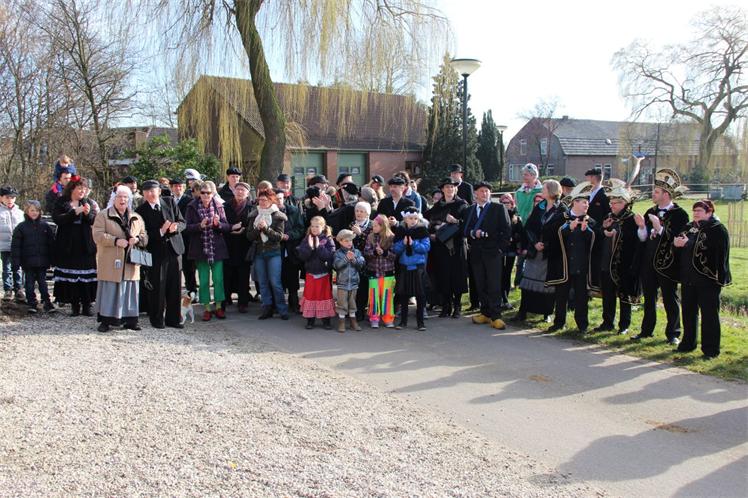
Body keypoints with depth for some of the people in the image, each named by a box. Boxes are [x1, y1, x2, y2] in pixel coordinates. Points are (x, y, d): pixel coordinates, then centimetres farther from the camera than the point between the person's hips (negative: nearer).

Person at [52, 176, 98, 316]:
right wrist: (75, 212, -18)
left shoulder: (86, 202, 10)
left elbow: (93, 221, 3)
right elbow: (57, 219, -10)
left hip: (85, 245, 1)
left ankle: (86, 306, 2)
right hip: (68, 245, -1)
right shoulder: (61, 202, 4)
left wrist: (88, 213, -18)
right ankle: (74, 305, 8)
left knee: (86, 275, -3)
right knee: (70, 275, 0)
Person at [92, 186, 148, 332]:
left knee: (130, 290, 6)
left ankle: (130, 320, 14)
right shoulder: (103, 215, 2)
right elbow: (98, 235, -8)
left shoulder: (137, 218, 15)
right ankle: (106, 320, 7)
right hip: (110, 263, -4)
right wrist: (116, 241, -19)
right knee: (110, 290, -1)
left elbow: (145, 236, 16)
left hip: (131, 262, 4)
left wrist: (138, 239, -7)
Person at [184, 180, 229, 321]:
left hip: (217, 248, 0)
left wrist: (218, 224, -19)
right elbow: (188, 228, -4)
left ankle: (218, 306, 14)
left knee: (218, 279, 1)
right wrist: (200, 225, -21)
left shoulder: (219, 206, 2)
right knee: (203, 280, 4)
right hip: (200, 249, 0)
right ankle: (207, 308, 15)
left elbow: (227, 227, 1)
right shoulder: (192, 207, 0)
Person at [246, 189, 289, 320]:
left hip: (274, 252, -4)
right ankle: (267, 309, 14)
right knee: (262, 283, 6)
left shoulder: (278, 216, -2)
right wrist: (257, 228, -14)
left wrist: (266, 228, -20)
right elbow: (249, 236, 4)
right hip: (259, 253, 4)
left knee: (275, 282, -8)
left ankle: (282, 310, 1)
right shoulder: (254, 216, 9)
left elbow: (279, 236, -9)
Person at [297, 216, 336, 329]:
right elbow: (302, 256, -7)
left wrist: (319, 247, -20)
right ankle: (310, 320, 15)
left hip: (324, 274, -2)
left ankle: (326, 320, 14)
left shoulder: (328, 240, -4)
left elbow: (330, 256, -16)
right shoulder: (306, 240, 3)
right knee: (310, 295, 5)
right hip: (310, 273, 2)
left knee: (324, 295, 5)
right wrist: (309, 247, -20)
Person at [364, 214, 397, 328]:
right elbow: (366, 252, -3)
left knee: (387, 295, 4)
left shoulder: (391, 237, -4)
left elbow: (394, 254, -7)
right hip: (373, 271, 2)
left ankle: (388, 318, 15)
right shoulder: (370, 237, 4)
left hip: (388, 272, -2)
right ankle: (374, 318, 15)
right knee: (374, 295, 5)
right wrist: (375, 252, -20)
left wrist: (384, 252, -21)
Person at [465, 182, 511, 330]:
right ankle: (485, 313, 15)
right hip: (476, 253, 3)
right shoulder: (469, 210, 14)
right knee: (480, 285, 5)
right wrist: (473, 233, -10)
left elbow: (507, 229, 1)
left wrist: (501, 247, -6)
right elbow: (465, 230, 11)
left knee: (494, 285, -7)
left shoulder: (499, 208, 5)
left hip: (493, 252, -3)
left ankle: (496, 316, -4)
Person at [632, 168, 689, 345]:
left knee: (670, 300, 5)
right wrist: (642, 227, -11)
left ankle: (673, 334, 17)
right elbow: (643, 238, 8)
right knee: (649, 298, 14)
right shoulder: (651, 212, 9)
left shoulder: (680, 214, -9)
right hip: (649, 263, 6)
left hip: (667, 264, -6)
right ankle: (647, 330, 26)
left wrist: (659, 227, -25)